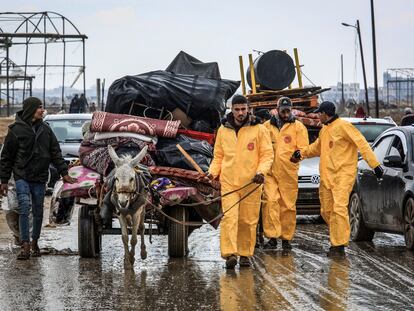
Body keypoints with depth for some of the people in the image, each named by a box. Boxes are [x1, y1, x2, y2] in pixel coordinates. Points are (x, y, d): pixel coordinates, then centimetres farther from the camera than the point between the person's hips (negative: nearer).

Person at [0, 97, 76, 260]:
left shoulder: (45, 129, 8)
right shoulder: (16, 130, -4)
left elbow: (55, 153, 13)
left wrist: (64, 173, 5)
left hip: (40, 178, 4)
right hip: (22, 176, -4)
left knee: (38, 211, 7)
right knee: (24, 208, -15)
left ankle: (35, 242, 22)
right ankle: (25, 245, -15)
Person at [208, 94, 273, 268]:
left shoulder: (259, 129, 1)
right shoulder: (223, 130, 10)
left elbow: (267, 154, 1)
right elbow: (218, 156, 18)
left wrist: (261, 171, -16)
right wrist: (213, 171, 1)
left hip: (251, 183, -1)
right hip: (228, 183, 1)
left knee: (248, 221, 4)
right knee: (229, 217, -12)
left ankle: (245, 254, 15)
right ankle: (230, 254, -19)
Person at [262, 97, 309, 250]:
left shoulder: (298, 127, 7)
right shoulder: (267, 125, 13)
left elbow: (304, 149, 4)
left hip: (288, 172, -1)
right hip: (270, 171, 1)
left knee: (288, 206, 1)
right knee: (270, 201, -13)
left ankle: (286, 238, 11)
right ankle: (272, 237, -12)